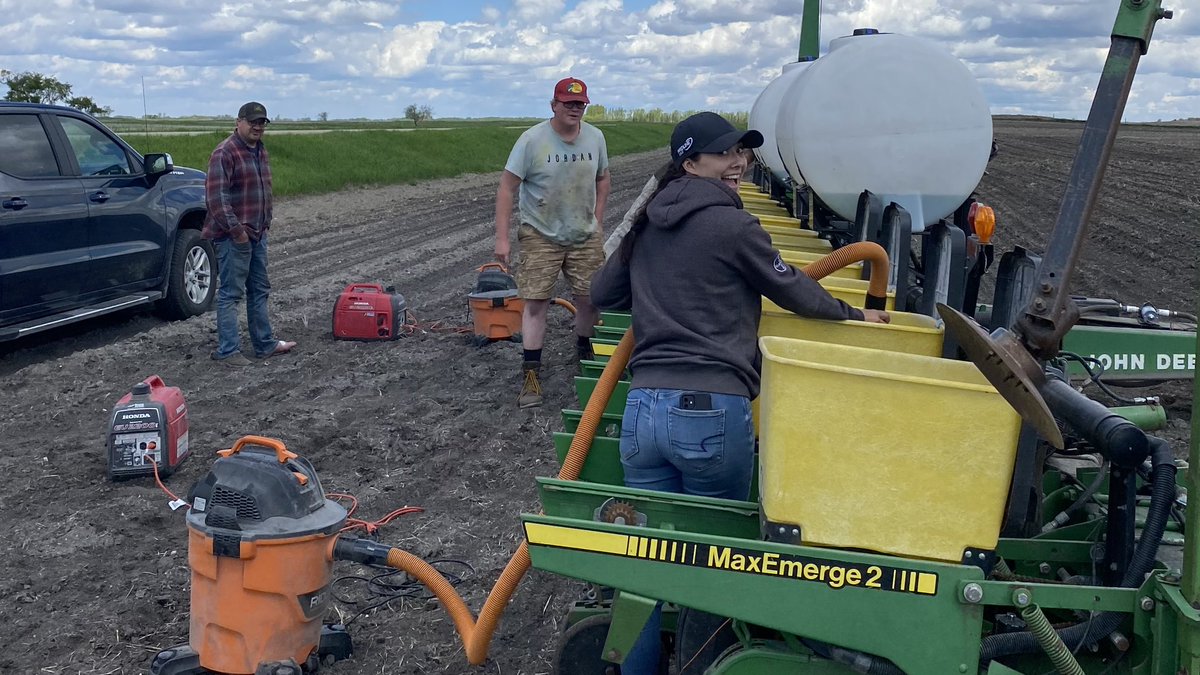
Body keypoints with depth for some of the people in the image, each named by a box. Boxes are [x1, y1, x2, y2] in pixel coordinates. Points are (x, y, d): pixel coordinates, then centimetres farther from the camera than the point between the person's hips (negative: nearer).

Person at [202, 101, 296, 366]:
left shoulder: (261, 151, 14)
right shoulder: (225, 153, -15)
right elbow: (216, 196, -21)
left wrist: (266, 223, 19)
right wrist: (236, 229, -22)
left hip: (258, 234, 9)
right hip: (234, 236, -9)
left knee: (259, 291, 15)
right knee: (231, 294, -5)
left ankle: (264, 344, 24)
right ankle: (227, 351, 0)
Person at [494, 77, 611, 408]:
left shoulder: (595, 138, 0)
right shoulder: (532, 139, -13)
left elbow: (602, 179, 16)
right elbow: (507, 187, -11)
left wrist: (597, 220, 10)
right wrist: (502, 237, -15)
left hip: (585, 236, 4)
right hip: (541, 235, -4)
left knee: (590, 299, 9)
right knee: (535, 302, -5)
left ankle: (585, 352, 36)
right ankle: (531, 374, 0)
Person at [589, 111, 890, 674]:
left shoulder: (648, 226, 14)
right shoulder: (733, 225, -5)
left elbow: (601, 294, 24)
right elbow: (793, 291, 5)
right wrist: (855, 315, 21)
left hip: (643, 408, 6)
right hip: (713, 411, -5)